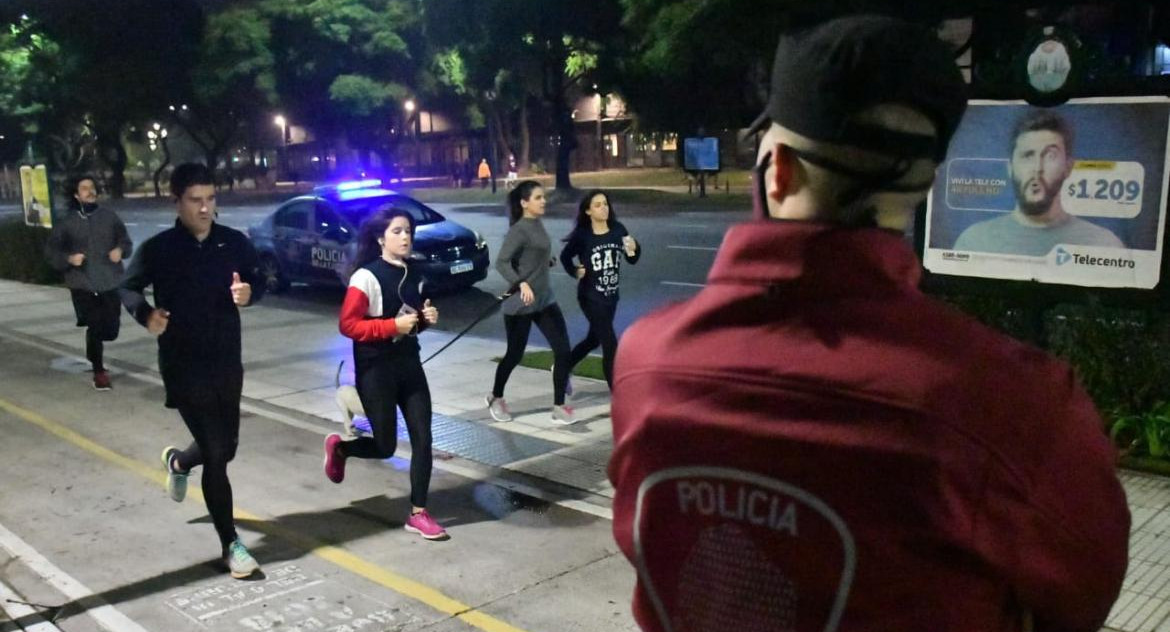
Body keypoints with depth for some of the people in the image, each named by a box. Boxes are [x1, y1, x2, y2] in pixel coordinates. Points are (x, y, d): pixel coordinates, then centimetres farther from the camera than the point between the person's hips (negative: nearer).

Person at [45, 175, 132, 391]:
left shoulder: (109, 216, 3)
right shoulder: (67, 222, 0)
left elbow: (126, 241, 12)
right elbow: (51, 250, 6)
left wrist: (120, 250, -10)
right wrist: (68, 258, -13)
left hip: (111, 281, 2)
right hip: (83, 284, -2)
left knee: (111, 329, 2)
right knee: (94, 327, -3)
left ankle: (94, 347, 39)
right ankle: (99, 371, 14)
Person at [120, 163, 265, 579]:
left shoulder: (234, 243, -1)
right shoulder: (158, 249, -8)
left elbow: (258, 282, 9)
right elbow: (128, 288, 5)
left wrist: (249, 291, -15)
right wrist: (145, 313, -16)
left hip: (227, 362, 4)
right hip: (183, 366, -4)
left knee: (225, 447, 17)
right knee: (216, 455, -4)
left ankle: (178, 461, 53)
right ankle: (231, 545, 9)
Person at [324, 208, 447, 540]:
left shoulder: (413, 275, 7)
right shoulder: (366, 276, -14)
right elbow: (348, 325, -18)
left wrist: (426, 317, -1)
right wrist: (392, 325, -25)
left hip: (409, 364, 6)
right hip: (375, 370, -6)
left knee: (423, 438, 0)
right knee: (385, 447, 3)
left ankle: (418, 514, 11)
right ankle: (338, 448, 35)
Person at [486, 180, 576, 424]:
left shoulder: (538, 224, 8)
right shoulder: (519, 230, -17)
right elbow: (501, 262, -25)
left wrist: (549, 261, 30)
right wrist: (521, 283, -37)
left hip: (544, 299, 8)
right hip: (520, 303, -7)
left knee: (563, 350, -2)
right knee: (514, 354, 7)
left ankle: (559, 407, 5)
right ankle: (496, 398, 32)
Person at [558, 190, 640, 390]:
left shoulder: (618, 230, -4)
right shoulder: (582, 235, -13)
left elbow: (632, 260, -1)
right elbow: (565, 256, 4)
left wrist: (634, 249, -21)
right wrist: (575, 271, -11)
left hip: (611, 296, 6)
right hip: (590, 297, -6)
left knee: (594, 339, 24)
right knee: (610, 345, -8)